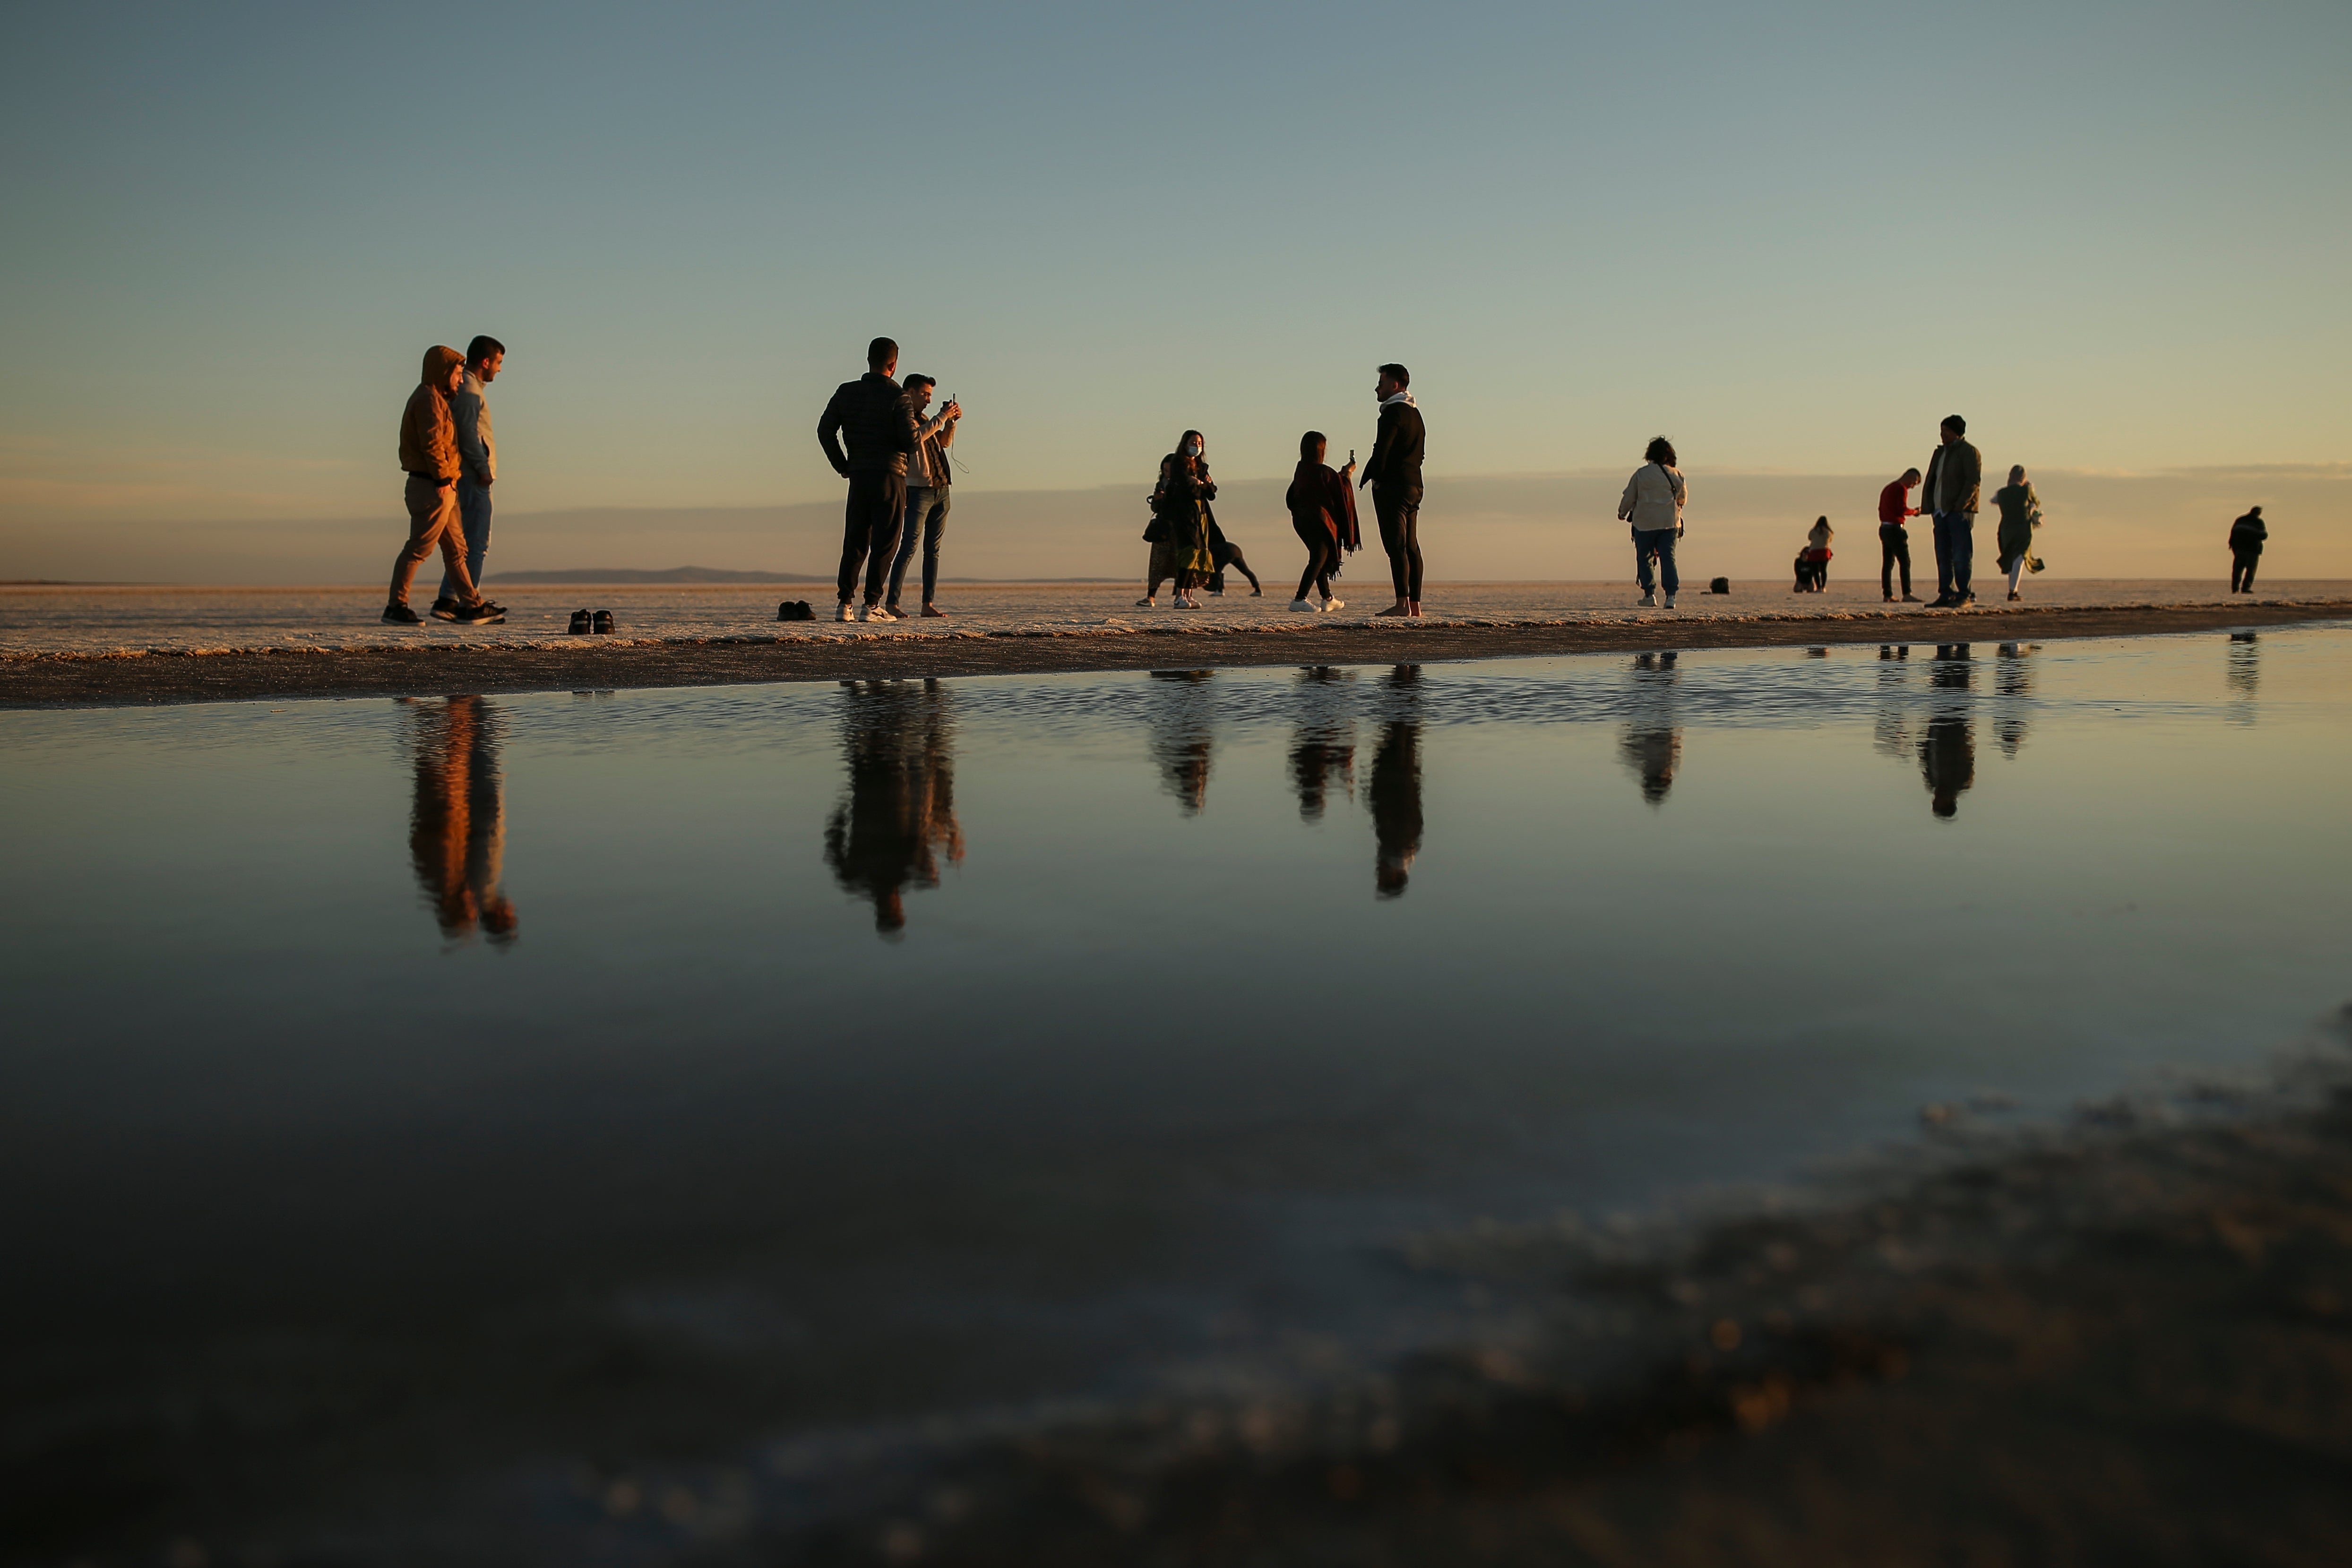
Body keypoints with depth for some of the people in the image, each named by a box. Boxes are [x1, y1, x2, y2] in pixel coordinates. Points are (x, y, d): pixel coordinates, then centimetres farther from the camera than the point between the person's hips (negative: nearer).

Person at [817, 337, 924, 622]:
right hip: (890, 475, -5)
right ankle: (872, 606, -7)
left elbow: (825, 430, 3)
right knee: (884, 543, -1)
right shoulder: (897, 397, -8)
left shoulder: (846, 392, 6)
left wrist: (842, 466, 11)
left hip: (858, 476, 5)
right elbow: (911, 441, -12)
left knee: (854, 541, 12)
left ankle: (844, 604, 7)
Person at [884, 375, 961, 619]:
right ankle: (891, 603, -14)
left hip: (941, 490, 8)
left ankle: (928, 605, 4)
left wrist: (952, 421, 8)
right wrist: (942, 417, -17)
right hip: (919, 490, -8)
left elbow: (945, 442, 25)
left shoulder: (924, 420, 20)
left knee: (933, 549, 5)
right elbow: (915, 437, -23)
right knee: (909, 547, -13)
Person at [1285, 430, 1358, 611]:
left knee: (1320, 558, 18)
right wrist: (1347, 473, 11)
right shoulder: (1323, 471, -15)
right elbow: (1340, 490, -4)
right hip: (1319, 519, -8)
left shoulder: (1300, 470, 6)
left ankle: (1328, 598, 25)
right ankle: (1299, 599, -19)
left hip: (1301, 519, 8)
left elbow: (1291, 497, 14)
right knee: (1319, 559, -8)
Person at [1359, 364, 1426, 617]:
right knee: (1411, 547, 8)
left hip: (1392, 485, -9)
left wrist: (1368, 476, -5)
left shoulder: (1393, 411, -9)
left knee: (1396, 545, -12)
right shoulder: (1414, 413, 21)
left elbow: (1382, 450, -16)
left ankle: (1403, 603, -18)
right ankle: (1415, 605, 7)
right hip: (1414, 485, 9)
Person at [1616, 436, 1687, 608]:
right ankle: (1671, 595, -10)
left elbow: (1629, 497, 4)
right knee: (1668, 558, 1)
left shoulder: (1641, 474, -3)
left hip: (1644, 523, -2)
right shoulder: (1676, 474, 3)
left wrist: (1622, 513, 22)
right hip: (1670, 523, 2)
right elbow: (1683, 497, 16)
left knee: (1644, 558, 10)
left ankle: (1650, 595, 8)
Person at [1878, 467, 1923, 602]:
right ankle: (1907, 594, -16)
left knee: (1888, 563, 7)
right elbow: (1902, 510, -19)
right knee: (1905, 561, -10)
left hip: (1884, 528, 9)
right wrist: (1915, 512, -1)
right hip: (1895, 529, -9)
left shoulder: (1888, 488, 20)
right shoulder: (1902, 489, -9)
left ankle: (1887, 595, 5)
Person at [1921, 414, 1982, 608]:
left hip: (1960, 512, -8)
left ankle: (1964, 595, -5)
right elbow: (1931, 481, 22)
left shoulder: (1969, 452, -3)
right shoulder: (1940, 453, 21)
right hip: (1941, 511, 8)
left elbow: (1974, 480, -12)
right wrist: (1928, 506, 10)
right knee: (1943, 556, 6)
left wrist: (1960, 506, -18)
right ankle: (1946, 594, 9)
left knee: (1961, 555, -7)